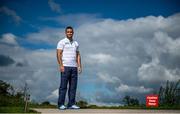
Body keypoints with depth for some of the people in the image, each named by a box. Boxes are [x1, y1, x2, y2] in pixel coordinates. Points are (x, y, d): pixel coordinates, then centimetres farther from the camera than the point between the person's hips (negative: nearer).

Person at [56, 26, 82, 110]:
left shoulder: (75, 43, 18)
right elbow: (58, 54, -7)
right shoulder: (62, 42, 1)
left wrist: (79, 66, 7)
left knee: (73, 86, 3)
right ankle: (61, 104, 1)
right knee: (63, 86, -4)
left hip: (74, 67, 5)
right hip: (65, 67, -5)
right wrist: (61, 65, -17)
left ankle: (71, 104, 7)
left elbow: (78, 55, 17)